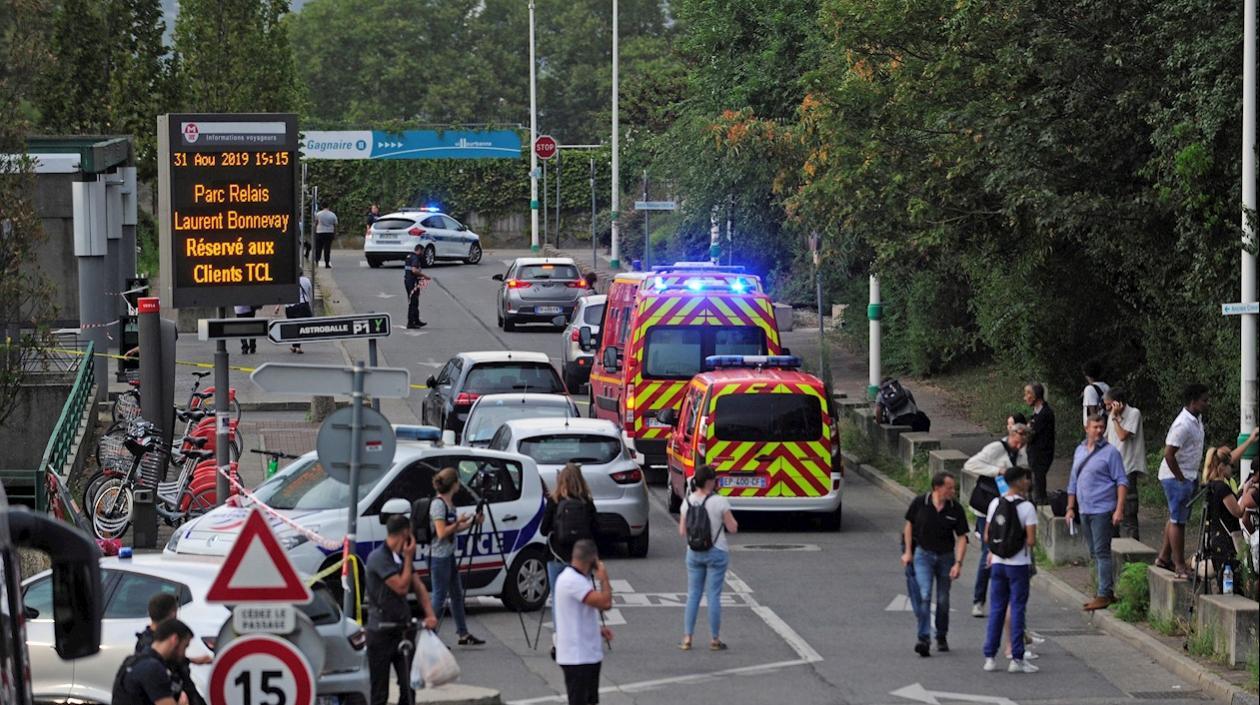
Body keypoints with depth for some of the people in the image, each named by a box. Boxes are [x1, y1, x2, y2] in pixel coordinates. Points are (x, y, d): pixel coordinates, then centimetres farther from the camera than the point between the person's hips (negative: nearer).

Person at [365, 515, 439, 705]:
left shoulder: (403, 557, 12)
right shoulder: (378, 558, -14)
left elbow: (418, 587, 8)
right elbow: (401, 587, -18)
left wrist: (430, 614, -7)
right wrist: (408, 558, -10)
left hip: (403, 630, 7)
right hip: (381, 631, -7)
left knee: (409, 687, 5)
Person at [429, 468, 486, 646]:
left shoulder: (449, 503, 12)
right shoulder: (438, 504, -17)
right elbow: (442, 533, -21)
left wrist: (472, 522, 7)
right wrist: (459, 522, -12)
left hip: (449, 555, 10)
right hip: (439, 556, -10)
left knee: (457, 594, 14)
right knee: (439, 596, -5)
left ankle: (463, 634, 21)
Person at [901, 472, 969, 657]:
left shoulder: (956, 509, -7)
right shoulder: (920, 503, -10)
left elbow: (961, 538, -4)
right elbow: (909, 525, 5)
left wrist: (958, 563, -14)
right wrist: (908, 552, 3)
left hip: (946, 556, 2)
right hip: (923, 554, -2)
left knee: (943, 600, 9)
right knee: (924, 596, -16)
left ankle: (941, 637, 28)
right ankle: (924, 639, -19)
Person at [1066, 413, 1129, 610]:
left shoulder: (1110, 452, -5)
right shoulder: (1080, 451, 15)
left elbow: (1122, 482, -8)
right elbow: (1073, 481, 22)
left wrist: (1119, 509, -17)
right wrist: (1070, 508, 18)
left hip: (1102, 510, -7)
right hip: (1084, 510, 7)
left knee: (1102, 552, -10)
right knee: (1094, 553, 12)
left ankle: (1104, 594, -9)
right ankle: (1105, 591, 20)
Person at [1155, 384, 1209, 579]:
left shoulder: (1197, 420, 9)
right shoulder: (1183, 425, -22)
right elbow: (1169, 454, -24)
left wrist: (1194, 477, 15)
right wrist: (1181, 479, -18)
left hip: (1188, 476, 10)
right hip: (1176, 477, -10)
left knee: (1176, 518, 16)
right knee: (1178, 521, -4)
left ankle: (1164, 557, 26)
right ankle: (1180, 566, -1)